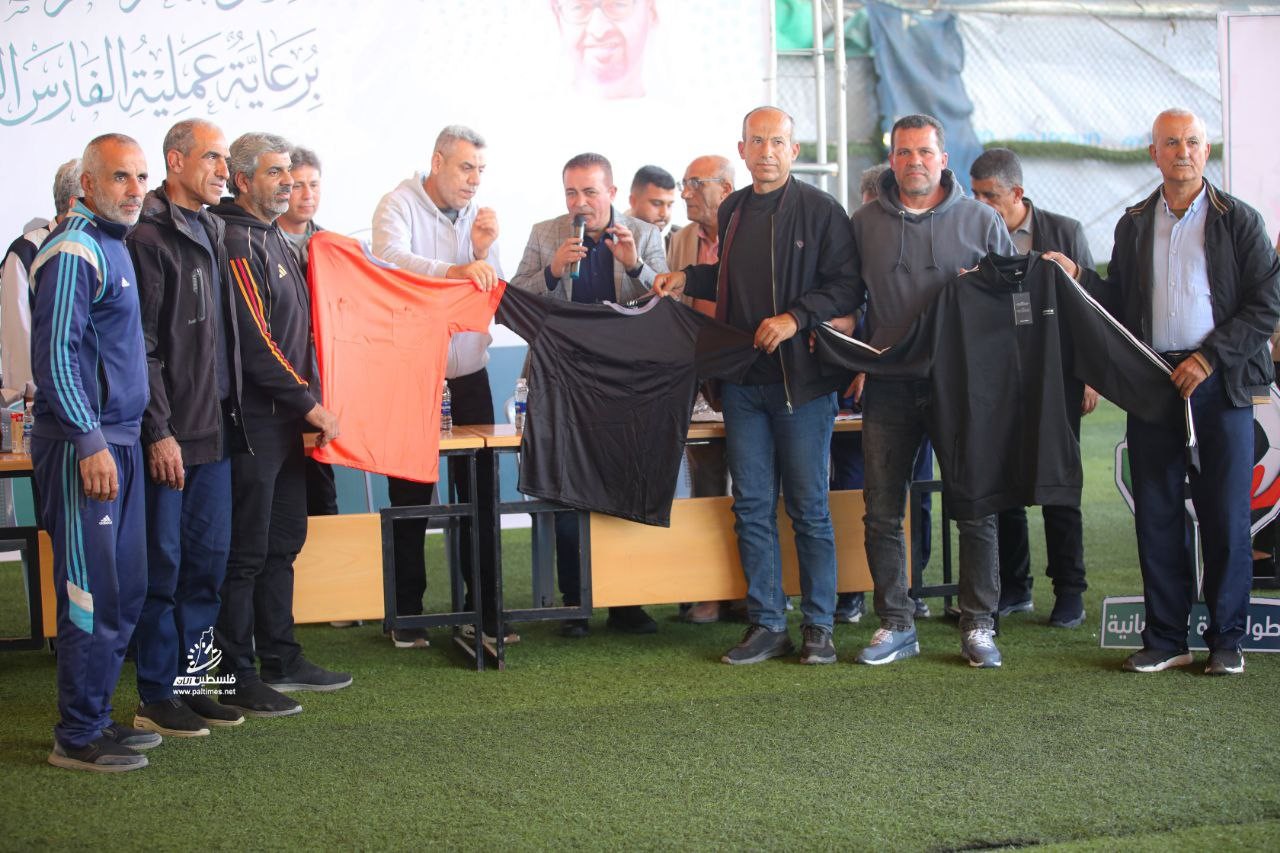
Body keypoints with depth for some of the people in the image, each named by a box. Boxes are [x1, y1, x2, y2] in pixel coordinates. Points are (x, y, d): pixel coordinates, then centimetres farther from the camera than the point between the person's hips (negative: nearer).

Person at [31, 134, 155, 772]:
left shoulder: (112, 246, 17)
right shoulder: (73, 252, -13)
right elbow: (54, 355, -19)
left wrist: (123, 437, 18)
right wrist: (90, 443, -22)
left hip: (116, 441, 10)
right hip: (84, 447, -10)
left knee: (125, 592, 13)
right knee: (92, 594, -6)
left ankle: (96, 718, 24)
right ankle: (76, 738, 4)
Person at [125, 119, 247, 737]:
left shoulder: (211, 232, 15)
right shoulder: (150, 237, -11)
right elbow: (141, 345, -15)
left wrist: (230, 411, 14)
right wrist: (159, 432, -17)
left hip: (216, 428, 8)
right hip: (171, 435, -8)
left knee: (209, 560, 12)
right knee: (164, 564, -1)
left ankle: (191, 683, 22)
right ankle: (156, 697, 9)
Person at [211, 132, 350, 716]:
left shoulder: (272, 239, 16)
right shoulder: (238, 243, -14)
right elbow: (256, 342, -19)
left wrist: (305, 404, 16)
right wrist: (310, 405, -14)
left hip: (284, 419, 10)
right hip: (254, 421, -10)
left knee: (283, 542, 15)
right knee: (246, 552, -4)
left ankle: (280, 660, 24)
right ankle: (236, 678, 3)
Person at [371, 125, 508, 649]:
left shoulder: (480, 216, 9)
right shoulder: (399, 206, -6)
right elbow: (390, 258, -28)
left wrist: (486, 251, -10)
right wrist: (457, 270, -42)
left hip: (468, 371, 4)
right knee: (411, 494, 3)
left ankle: (483, 608, 14)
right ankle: (407, 615, 12)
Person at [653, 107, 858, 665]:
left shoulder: (821, 211, -3)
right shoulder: (731, 212, 14)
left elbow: (845, 285, -8)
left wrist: (795, 317, -18)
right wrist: (686, 280, 15)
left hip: (802, 379, -5)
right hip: (744, 380, 5)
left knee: (809, 507, 0)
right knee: (752, 507, 6)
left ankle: (818, 626, 10)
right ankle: (766, 625, 13)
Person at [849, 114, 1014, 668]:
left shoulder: (980, 221, 5)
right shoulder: (864, 223, 10)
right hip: (889, 387, 2)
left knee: (975, 508, 1)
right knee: (882, 511, 3)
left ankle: (978, 626, 11)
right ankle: (895, 625, 13)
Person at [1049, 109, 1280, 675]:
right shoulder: (1134, 225, 13)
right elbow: (1120, 305, 13)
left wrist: (1209, 358, -11)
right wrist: (1078, 276, -3)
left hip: (1220, 385, -3)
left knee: (1225, 517, 0)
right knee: (1156, 517, 5)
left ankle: (1226, 639, 12)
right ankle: (1166, 639, 13)